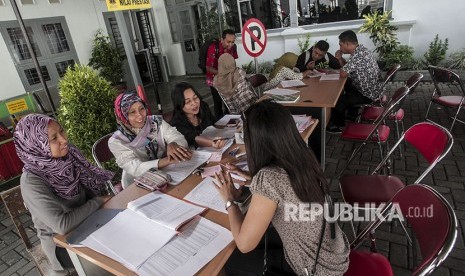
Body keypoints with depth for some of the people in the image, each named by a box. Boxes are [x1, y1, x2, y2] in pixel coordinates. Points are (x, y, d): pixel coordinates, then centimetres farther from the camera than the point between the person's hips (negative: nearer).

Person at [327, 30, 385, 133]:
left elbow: (343, 74, -26)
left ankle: (339, 126, 15)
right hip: (374, 88, 10)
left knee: (337, 100, -8)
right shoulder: (361, 49, 5)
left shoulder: (357, 54, -28)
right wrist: (340, 58, -3)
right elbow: (348, 69, 13)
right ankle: (352, 114, 35)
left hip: (369, 94, -10)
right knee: (347, 85, 26)